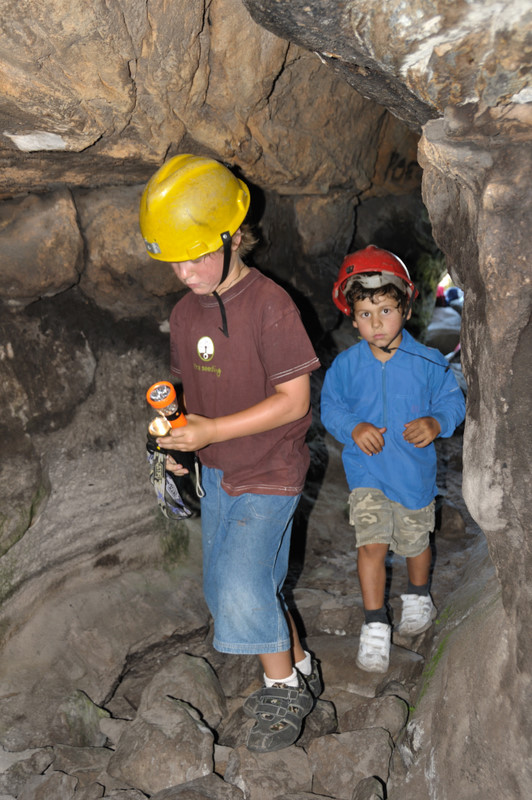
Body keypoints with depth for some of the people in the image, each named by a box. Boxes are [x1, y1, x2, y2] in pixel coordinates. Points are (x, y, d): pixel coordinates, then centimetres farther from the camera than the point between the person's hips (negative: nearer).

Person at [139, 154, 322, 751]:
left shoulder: (269, 305, -19)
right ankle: (298, 667, 37)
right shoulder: (185, 312, 3)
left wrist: (211, 430, -24)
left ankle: (286, 688, 13)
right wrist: (175, 432, -1)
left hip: (268, 473, -8)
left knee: (242, 585, -13)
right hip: (217, 474, 8)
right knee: (227, 589, 15)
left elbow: (292, 400, -20)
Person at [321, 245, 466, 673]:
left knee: (415, 541, 18)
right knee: (371, 543, -8)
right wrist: (353, 427, -17)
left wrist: (435, 422, -22)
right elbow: (330, 405, 2)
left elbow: (452, 400, -1)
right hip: (367, 470, 0)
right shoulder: (347, 364, -7)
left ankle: (419, 598, 47)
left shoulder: (428, 362, -10)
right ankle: (375, 626, 6)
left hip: (414, 468, 1)